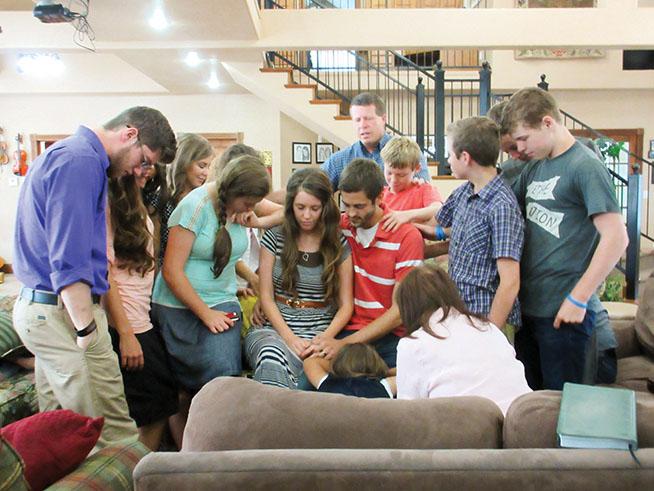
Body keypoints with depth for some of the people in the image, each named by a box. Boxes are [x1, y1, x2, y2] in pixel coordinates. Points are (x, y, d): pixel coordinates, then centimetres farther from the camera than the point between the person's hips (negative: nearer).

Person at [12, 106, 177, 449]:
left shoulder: (64, 154, 18)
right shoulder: (81, 161, -15)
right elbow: (69, 259, -22)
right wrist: (87, 328, -18)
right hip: (64, 311, -11)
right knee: (113, 432, -6)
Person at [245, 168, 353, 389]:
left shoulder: (338, 245, 6)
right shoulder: (275, 238, 6)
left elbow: (346, 305, 6)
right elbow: (266, 297, 3)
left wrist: (324, 339, -11)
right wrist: (290, 338, -9)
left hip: (320, 331, 0)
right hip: (276, 327, 0)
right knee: (272, 356, -37)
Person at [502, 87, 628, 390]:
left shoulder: (585, 167, -12)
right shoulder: (534, 168, 12)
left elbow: (616, 238, -18)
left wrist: (578, 299, -18)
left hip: (562, 311, -7)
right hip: (527, 306, 8)